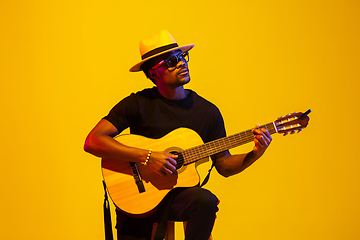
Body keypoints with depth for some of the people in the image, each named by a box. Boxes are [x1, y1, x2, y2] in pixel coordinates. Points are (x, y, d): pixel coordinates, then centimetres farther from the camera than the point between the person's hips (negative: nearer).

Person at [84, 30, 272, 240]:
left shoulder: (208, 112, 3)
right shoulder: (137, 104, -7)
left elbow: (224, 165, 9)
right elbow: (92, 142, -18)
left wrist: (254, 155, -11)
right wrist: (147, 157, -24)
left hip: (179, 194, 2)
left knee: (206, 200, -30)